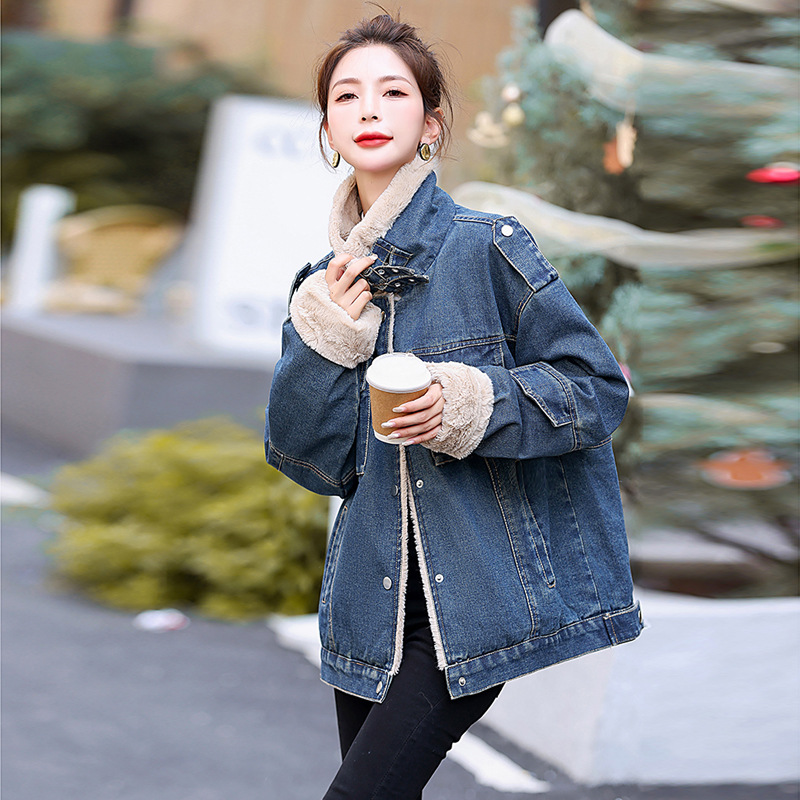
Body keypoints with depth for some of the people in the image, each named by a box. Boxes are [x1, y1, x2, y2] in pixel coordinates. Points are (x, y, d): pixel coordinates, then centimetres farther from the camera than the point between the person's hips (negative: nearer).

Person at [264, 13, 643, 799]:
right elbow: (311, 462, 5)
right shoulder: (325, 286, 8)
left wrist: (471, 405, -23)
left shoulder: (486, 248, -9)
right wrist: (321, 346, -10)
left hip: (478, 590, -5)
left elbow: (598, 388, -9)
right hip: (375, 596, 5)